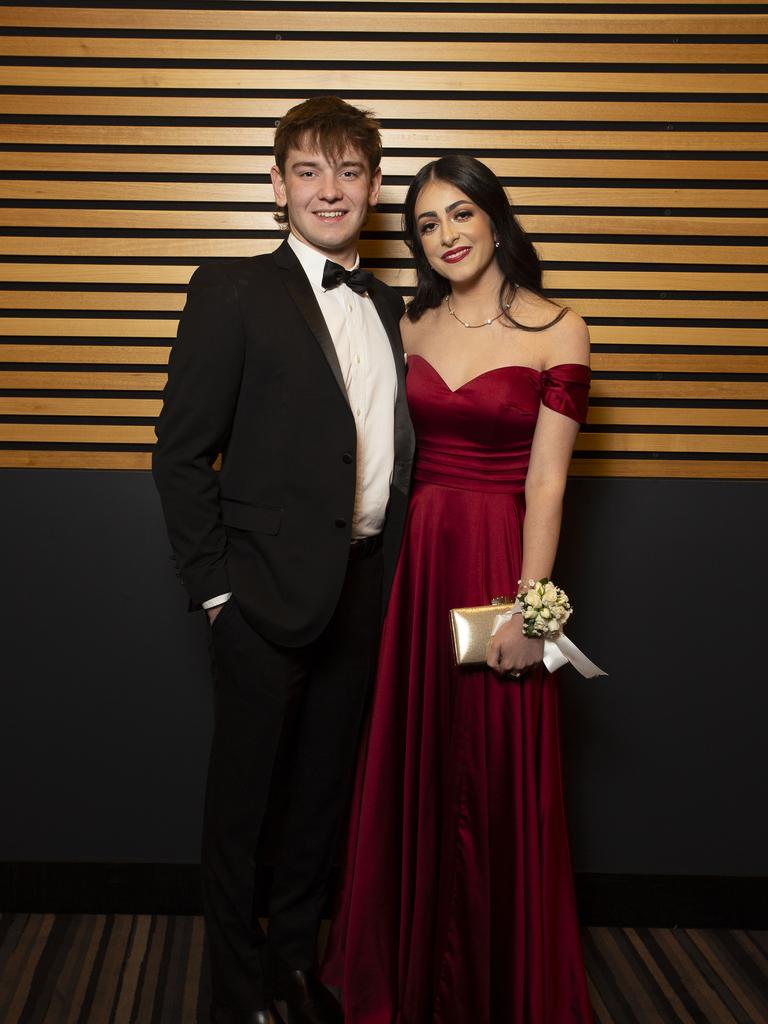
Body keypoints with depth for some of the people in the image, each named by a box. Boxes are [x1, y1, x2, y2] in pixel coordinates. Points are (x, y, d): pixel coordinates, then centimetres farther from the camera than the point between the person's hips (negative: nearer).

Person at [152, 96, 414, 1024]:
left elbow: (389, 448, 13)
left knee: (322, 791, 18)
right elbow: (182, 453, -9)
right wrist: (216, 588, -12)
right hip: (268, 596, -5)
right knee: (242, 801, 9)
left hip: (363, 593, 6)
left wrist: (392, 577, 5)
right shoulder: (233, 292, -6)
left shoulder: (390, 308, 11)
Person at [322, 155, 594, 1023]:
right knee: (412, 770, 13)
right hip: (417, 561, 4)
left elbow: (545, 482, -10)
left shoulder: (556, 331, -5)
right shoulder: (411, 327, 8)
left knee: (497, 776, 5)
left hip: (501, 562, -4)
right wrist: (391, 552, 0)